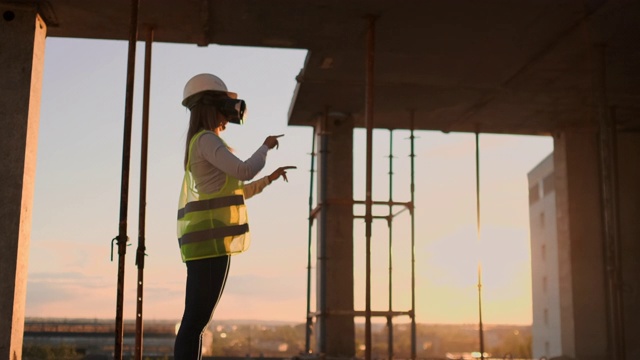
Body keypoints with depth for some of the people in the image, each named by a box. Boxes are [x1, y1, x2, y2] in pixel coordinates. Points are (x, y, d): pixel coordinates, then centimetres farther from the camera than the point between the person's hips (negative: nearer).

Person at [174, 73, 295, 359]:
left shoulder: (200, 145, 24)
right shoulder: (206, 140, -7)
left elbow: (234, 193, 29)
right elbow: (245, 171, -17)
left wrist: (270, 178, 27)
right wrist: (266, 146, 1)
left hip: (203, 242, 10)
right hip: (211, 240, -10)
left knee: (195, 321, 7)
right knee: (196, 320, -12)